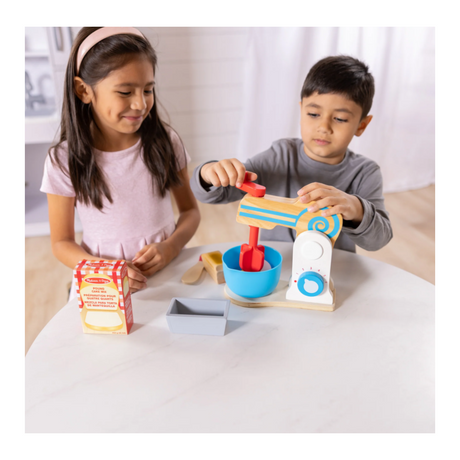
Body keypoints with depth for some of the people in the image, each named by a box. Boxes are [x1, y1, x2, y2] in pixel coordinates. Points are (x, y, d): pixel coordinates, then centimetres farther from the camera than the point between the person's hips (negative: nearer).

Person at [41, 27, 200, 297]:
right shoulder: (64, 161, -6)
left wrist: (171, 247, -14)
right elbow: (61, 242, 1)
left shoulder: (164, 141, -2)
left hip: (168, 270, 1)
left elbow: (190, 210, 6)